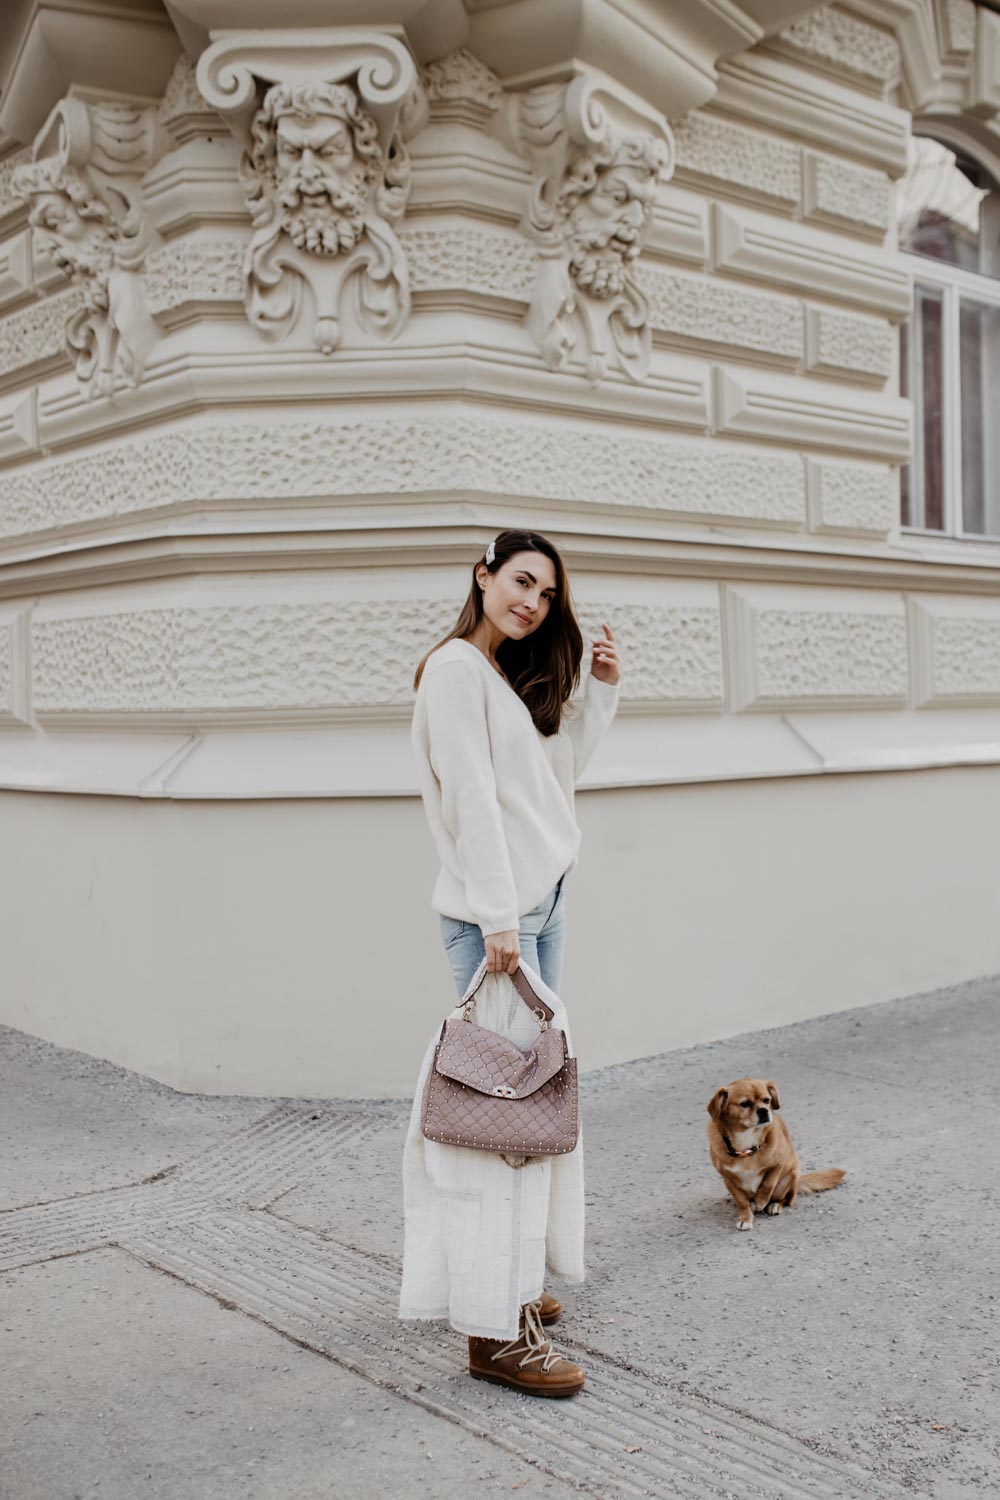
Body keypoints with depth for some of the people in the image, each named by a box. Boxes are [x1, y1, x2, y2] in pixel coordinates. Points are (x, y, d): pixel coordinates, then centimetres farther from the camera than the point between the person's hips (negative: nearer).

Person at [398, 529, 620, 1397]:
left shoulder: (513, 677, 20)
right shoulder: (456, 669, -9)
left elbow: (559, 771, 18)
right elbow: (471, 798, -16)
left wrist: (601, 691, 12)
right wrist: (499, 919, -19)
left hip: (542, 904, 9)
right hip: (493, 912, -9)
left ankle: (507, 1279, 23)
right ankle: (495, 1331, -5)